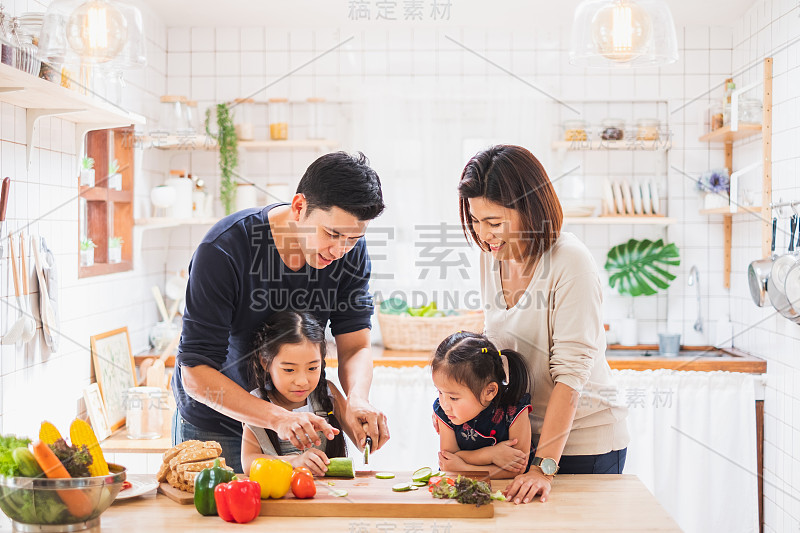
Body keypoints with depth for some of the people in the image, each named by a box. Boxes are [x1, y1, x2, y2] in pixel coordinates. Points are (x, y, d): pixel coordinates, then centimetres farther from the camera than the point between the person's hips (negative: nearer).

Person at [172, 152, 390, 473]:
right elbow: (196, 374, -32)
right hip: (214, 423, -3)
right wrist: (278, 418, -44)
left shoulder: (351, 251, -16)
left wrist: (357, 399, -37)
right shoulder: (222, 251, -31)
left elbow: (355, 346, -15)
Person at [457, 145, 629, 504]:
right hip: (522, 433, 6)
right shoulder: (492, 256, -1)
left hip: (584, 444, -6)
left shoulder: (571, 262, -21)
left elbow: (572, 369, -23)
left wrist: (544, 466, -26)